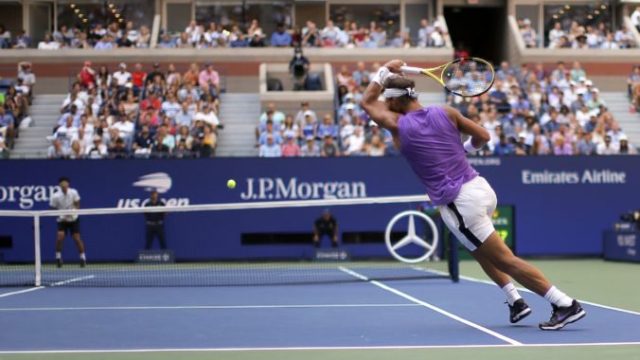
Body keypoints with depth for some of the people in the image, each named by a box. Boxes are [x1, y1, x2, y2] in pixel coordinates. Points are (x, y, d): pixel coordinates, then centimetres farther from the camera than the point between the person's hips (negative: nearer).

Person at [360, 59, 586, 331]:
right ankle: (515, 301, 23)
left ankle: (566, 305, -7)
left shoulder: (397, 125, -3)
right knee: (478, 248, 32)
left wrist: (384, 71, 23)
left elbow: (367, 102, 16)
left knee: (505, 260, -3)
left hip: (459, 204, -6)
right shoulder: (445, 113, 6)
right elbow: (483, 136, 12)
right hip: (482, 187, 6)